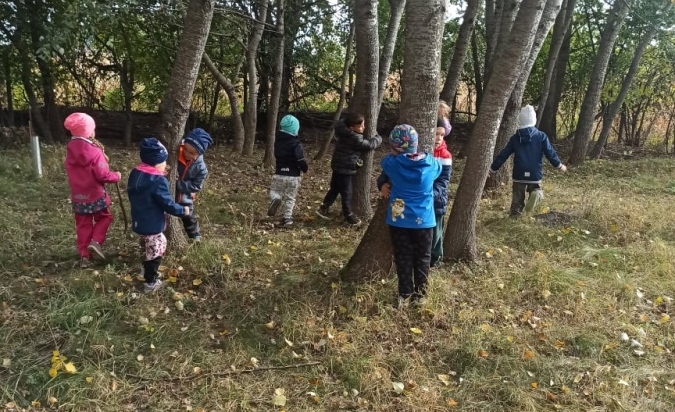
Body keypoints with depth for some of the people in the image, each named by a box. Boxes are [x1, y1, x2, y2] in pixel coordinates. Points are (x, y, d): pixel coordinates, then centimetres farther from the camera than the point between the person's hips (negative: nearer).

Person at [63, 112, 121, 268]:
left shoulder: (70, 151, 1)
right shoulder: (95, 151, -19)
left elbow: (72, 171, 13)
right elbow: (103, 175, -20)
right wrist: (116, 176, -4)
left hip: (78, 196, 5)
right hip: (95, 195, -5)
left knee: (83, 225, 14)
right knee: (104, 217, 18)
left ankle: (84, 255, 17)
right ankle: (96, 241, -2)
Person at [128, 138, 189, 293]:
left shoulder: (135, 173, 0)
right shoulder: (159, 181, -24)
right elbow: (168, 204, -20)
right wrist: (183, 210, -5)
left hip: (138, 222, 8)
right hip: (152, 226, -8)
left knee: (149, 249, 28)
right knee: (155, 252, 9)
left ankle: (148, 272, 47)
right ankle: (151, 282, 21)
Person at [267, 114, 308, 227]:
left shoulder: (278, 141, 0)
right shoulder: (296, 144, -15)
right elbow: (301, 160, -17)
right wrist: (304, 169, 0)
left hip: (279, 174, 2)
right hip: (294, 176, -2)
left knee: (274, 191, 19)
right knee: (290, 198, 9)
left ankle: (275, 199, -13)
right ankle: (287, 218, 9)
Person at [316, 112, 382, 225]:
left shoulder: (344, 132, 2)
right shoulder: (355, 138, -25)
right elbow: (370, 145, -16)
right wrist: (378, 138, 3)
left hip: (338, 165, 9)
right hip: (345, 168, -9)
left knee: (335, 188, 21)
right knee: (346, 193, 4)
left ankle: (324, 208, 28)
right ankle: (348, 215, 17)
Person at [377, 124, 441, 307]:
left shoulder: (392, 163, -13)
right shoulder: (431, 164, -8)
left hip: (399, 220, -1)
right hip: (424, 220, 1)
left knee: (403, 258, 12)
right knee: (422, 257, 15)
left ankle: (405, 295, 17)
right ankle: (420, 293, 23)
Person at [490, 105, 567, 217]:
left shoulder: (515, 138, 2)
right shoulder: (541, 136, -2)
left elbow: (503, 155, 4)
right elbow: (550, 153, 0)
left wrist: (493, 168, 11)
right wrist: (559, 165, 14)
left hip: (519, 174, 1)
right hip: (535, 174, -1)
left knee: (517, 197, 13)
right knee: (536, 189, 18)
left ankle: (514, 217, 5)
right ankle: (536, 194, -17)